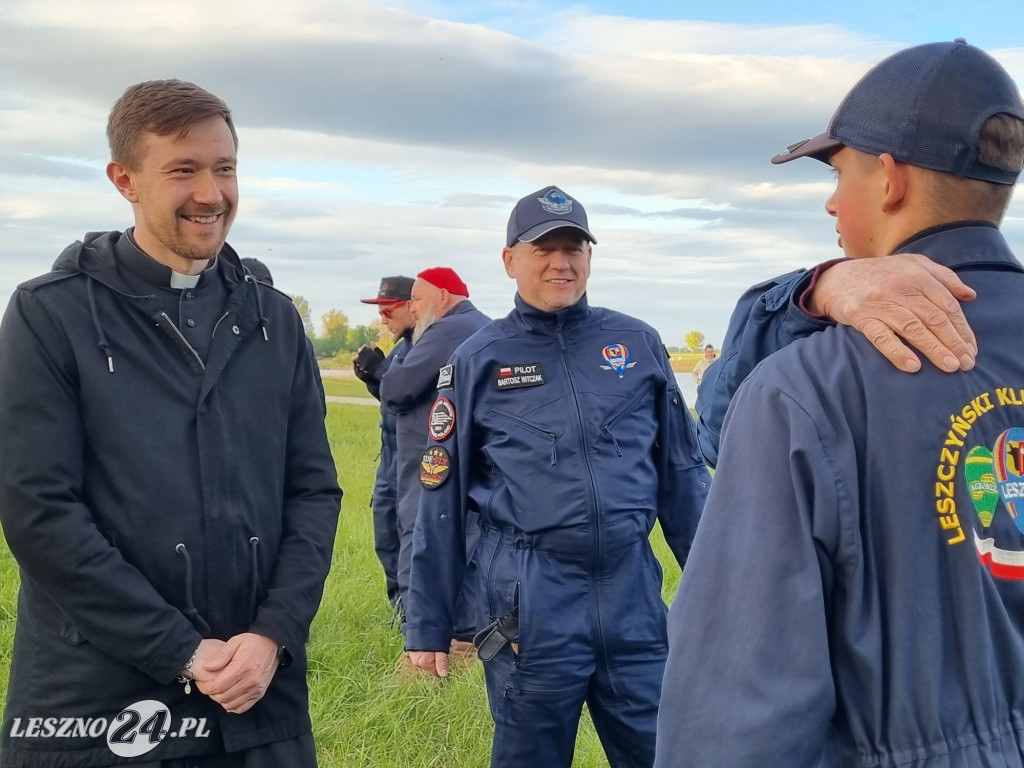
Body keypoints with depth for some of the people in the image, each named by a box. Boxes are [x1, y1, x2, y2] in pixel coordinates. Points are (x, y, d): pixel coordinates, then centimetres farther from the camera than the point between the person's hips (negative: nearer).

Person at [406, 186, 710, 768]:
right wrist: (429, 626, 3)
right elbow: (443, 501, 3)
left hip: (633, 593, 2)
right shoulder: (479, 361, 1)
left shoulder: (639, 344, 5)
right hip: (530, 603, -2)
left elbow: (682, 474, 10)